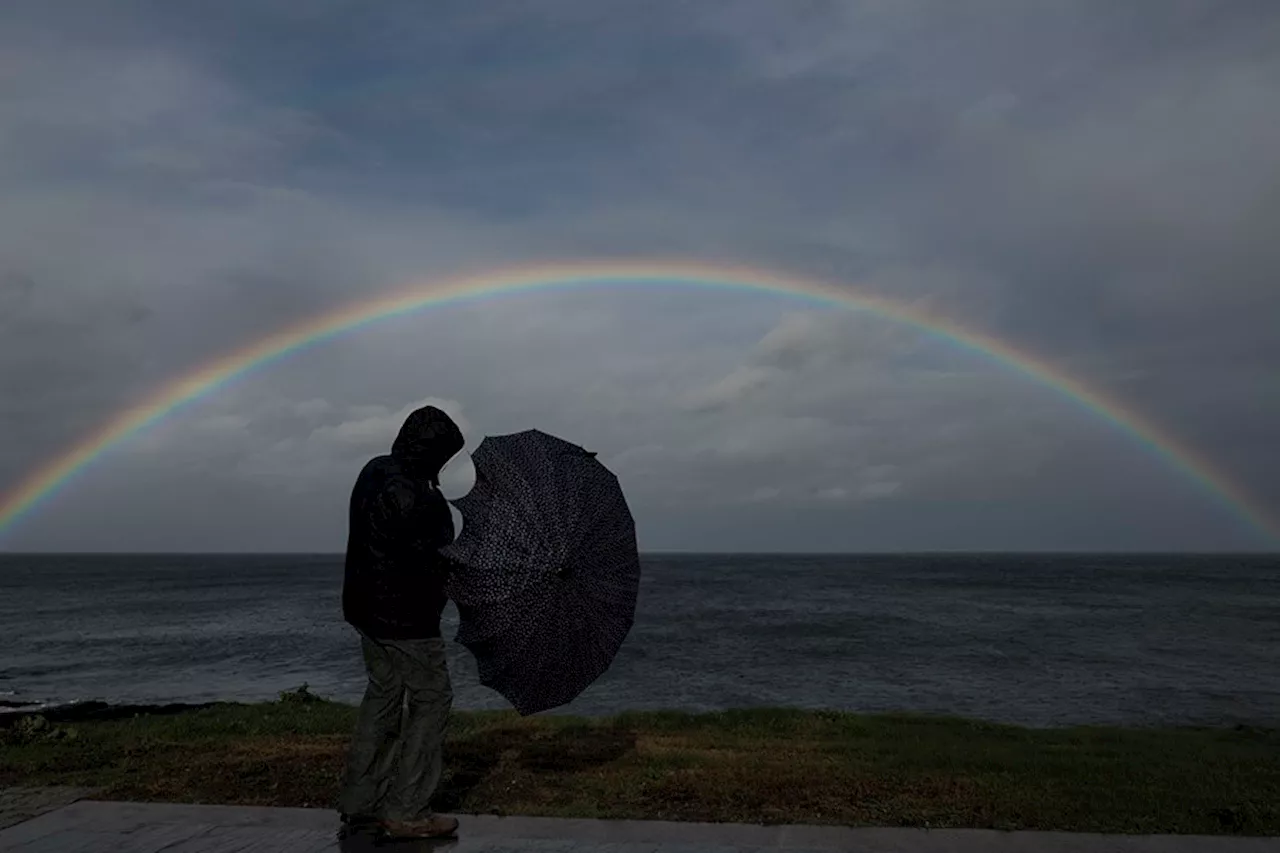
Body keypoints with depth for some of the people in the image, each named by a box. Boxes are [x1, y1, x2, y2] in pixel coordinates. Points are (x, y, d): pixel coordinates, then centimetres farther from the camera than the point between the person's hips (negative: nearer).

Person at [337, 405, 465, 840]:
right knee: (431, 699, 3)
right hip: (404, 617, -10)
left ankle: (359, 804, 27)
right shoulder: (411, 498, -26)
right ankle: (406, 812, 10)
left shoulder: (375, 471, 4)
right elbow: (424, 566, -23)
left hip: (367, 608, 10)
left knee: (383, 698, 19)